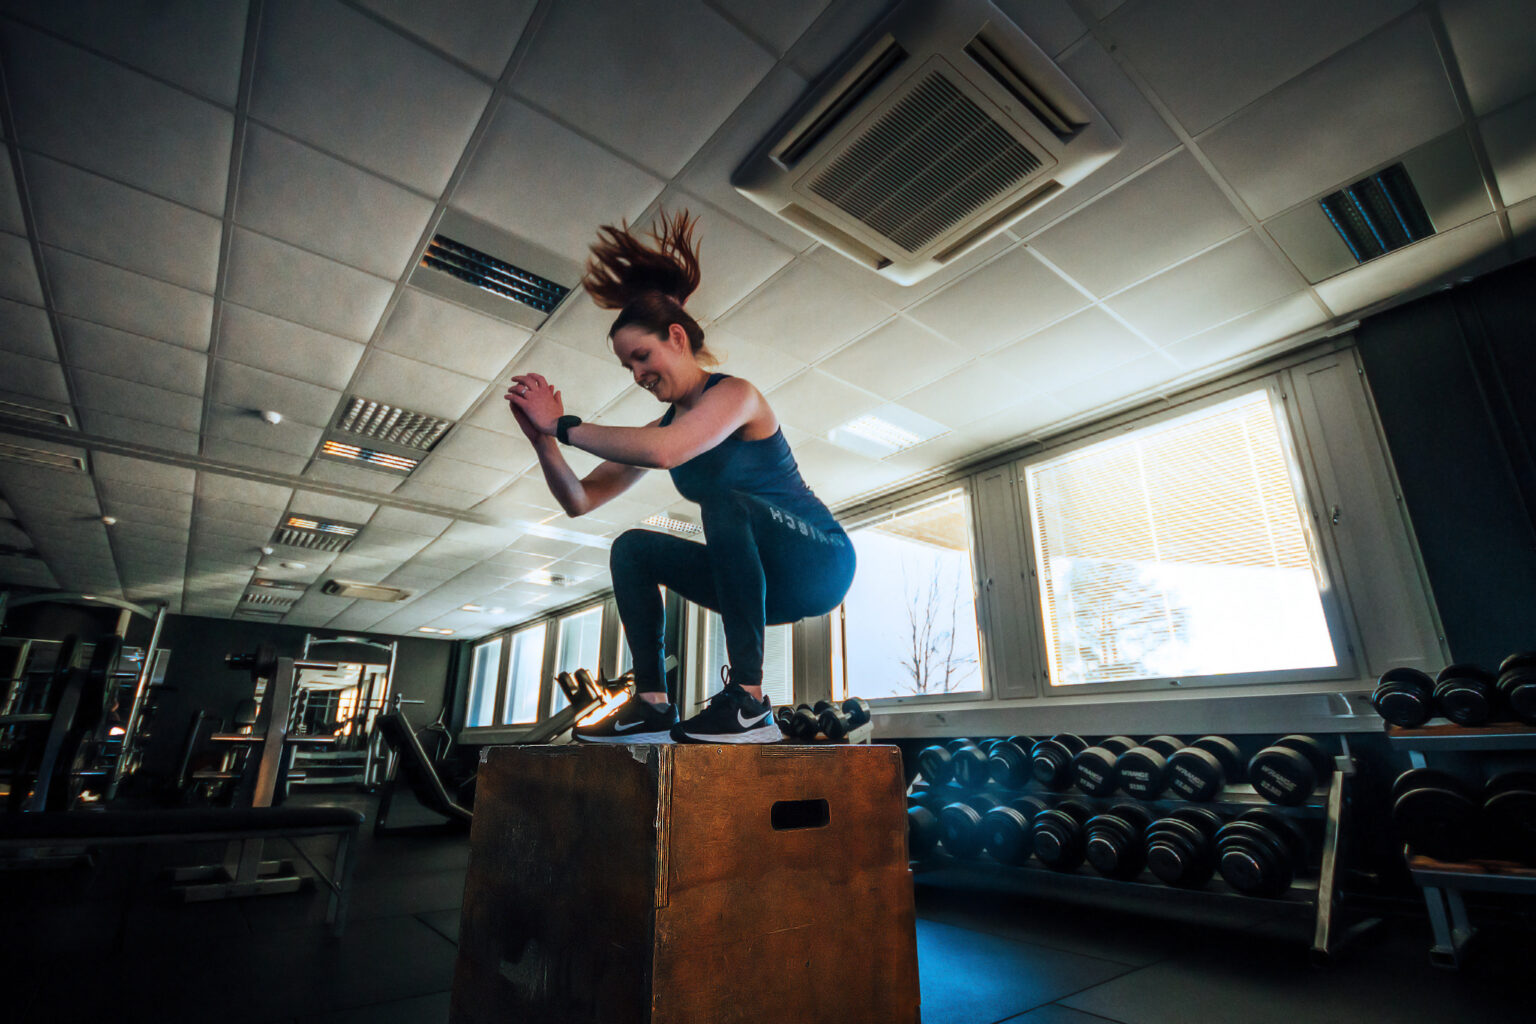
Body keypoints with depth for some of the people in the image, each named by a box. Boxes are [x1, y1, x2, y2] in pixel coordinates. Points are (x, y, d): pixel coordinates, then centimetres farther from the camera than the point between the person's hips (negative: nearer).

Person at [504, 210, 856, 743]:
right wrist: (542, 437, -11)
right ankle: (653, 705, -5)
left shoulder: (733, 394, -15)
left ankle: (748, 702, -32)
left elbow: (663, 450, -36)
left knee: (725, 500, -34)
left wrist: (563, 425, -25)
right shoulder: (663, 424, 7)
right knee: (633, 549, 0)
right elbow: (579, 500, 4)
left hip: (818, 564, -7)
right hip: (759, 577, 7)